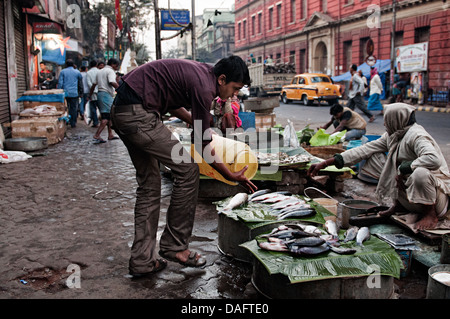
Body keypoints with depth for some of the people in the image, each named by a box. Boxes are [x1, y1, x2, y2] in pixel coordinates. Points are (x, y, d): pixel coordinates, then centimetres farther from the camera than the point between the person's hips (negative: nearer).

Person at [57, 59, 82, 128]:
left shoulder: (63, 72, 0)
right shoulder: (77, 72, 1)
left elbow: (60, 83, -2)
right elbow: (80, 78, 21)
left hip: (65, 93, 0)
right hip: (74, 93, 0)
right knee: (73, 108, 4)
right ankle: (73, 123, 3)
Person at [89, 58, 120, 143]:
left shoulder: (100, 71, 22)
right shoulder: (110, 71, -5)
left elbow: (94, 85, 23)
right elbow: (112, 83, -22)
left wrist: (90, 95, 30)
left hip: (100, 93, 10)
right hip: (107, 94, -10)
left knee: (108, 115, 15)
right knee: (107, 116, -13)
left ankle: (110, 134, 15)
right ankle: (97, 135, -20)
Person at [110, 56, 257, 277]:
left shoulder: (199, 71, 14)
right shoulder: (203, 87, -15)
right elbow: (201, 144, -9)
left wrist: (197, 123, 28)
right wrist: (231, 176, 0)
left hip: (120, 111, 11)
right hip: (137, 115, -11)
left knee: (149, 185, 13)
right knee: (187, 169, -4)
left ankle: (142, 261, 17)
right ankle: (174, 246, 7)